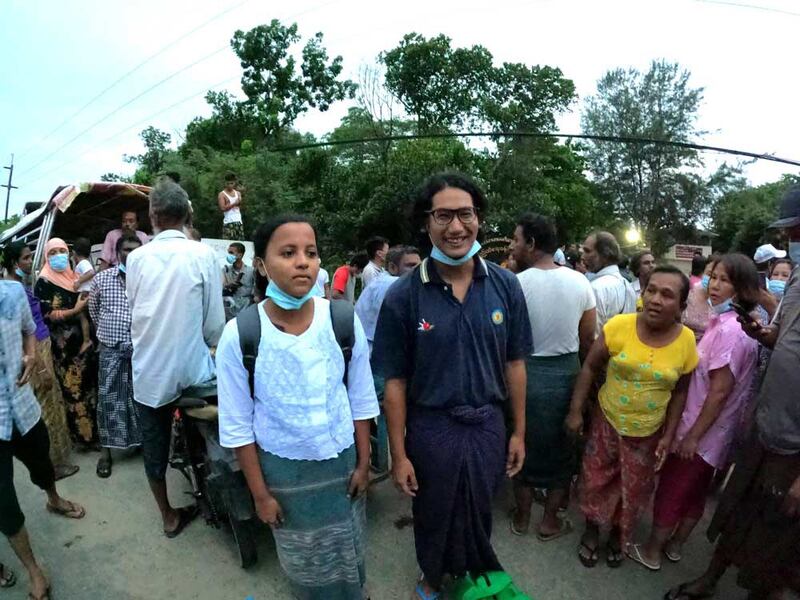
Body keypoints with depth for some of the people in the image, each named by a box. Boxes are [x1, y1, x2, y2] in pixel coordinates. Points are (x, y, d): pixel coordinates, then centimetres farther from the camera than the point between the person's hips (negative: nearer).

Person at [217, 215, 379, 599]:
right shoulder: (239, 335, -19)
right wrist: (260, 493, -5)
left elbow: (361, 401, -4)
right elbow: (237, 425, -9)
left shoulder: (344, 321, -15)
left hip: (342, 460, 2)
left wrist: (364, 463, 1)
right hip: (282, 469, -1)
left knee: (348, 558, 23)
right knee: (303, 564, 22)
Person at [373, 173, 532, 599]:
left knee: (480, 515, 24)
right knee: (433, 517, 22)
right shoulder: (403, 295, -15)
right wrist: (399, 455, -6)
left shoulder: (505, 286, -8)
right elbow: (395, 381, -10)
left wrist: (518, 432, 5)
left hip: (488, 425, 2)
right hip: (430, 428, -2)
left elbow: (514, 364, 1)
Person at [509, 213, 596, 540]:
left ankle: (521, 517, 36)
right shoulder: (580, 282, -6)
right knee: (561, 448, 19)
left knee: (525, 447, 17)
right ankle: (550, 521, 35)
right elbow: (588, 340, 1)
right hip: (567, 372, 3)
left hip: (526, 373, -2)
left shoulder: (516, 284, -17)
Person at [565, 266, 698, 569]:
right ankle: (591, 531, 42)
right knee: (596, 479, 15)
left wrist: (668, 435, -1)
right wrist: (575, 411, -9)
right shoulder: (619, 325, -19)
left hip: (648, 432, 1)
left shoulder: (686, 340, -13)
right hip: (607, 421, -1)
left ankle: (618, 536, 46)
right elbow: (590, 367, -10)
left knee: (634, 490, 18)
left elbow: (680, 391, 0)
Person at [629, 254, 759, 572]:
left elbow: (720, 390, -24)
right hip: (715, 430, 9)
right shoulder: (724, 322, 5)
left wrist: (693, 434, -18)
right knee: (695, 489, 20)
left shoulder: (728, 329, -24)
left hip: (702, 428, -9)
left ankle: (651, 551, 23)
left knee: (671, 488, 7)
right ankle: (674, 544, 37)